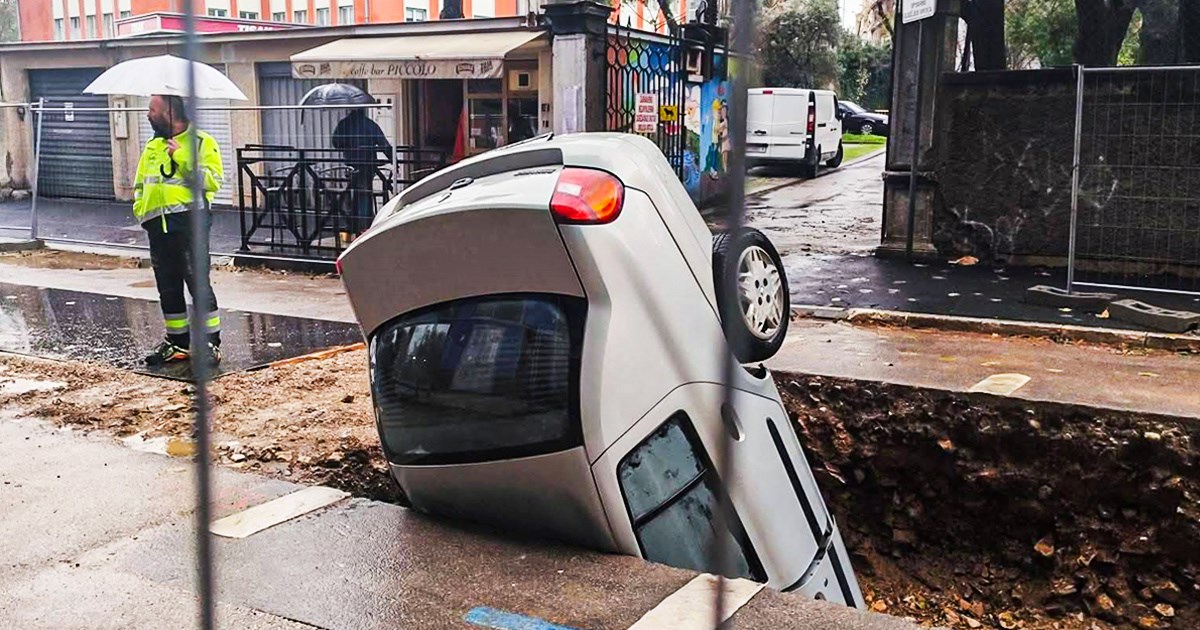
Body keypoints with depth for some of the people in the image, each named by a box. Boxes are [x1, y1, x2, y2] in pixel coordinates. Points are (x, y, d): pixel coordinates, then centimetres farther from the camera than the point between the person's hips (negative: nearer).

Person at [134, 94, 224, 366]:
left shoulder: (202, 142, -2)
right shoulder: (152, 147, 19)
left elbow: (213, 180, -14)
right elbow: (140, 183, 26)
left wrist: (181, 158, -16)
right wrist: (140, 207, 8)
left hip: (189, 221, -7)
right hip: (157, 225, 7)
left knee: (197, 281, -8)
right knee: (167, 286, 10)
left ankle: (211, 341, -1)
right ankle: (178, 342, 20)